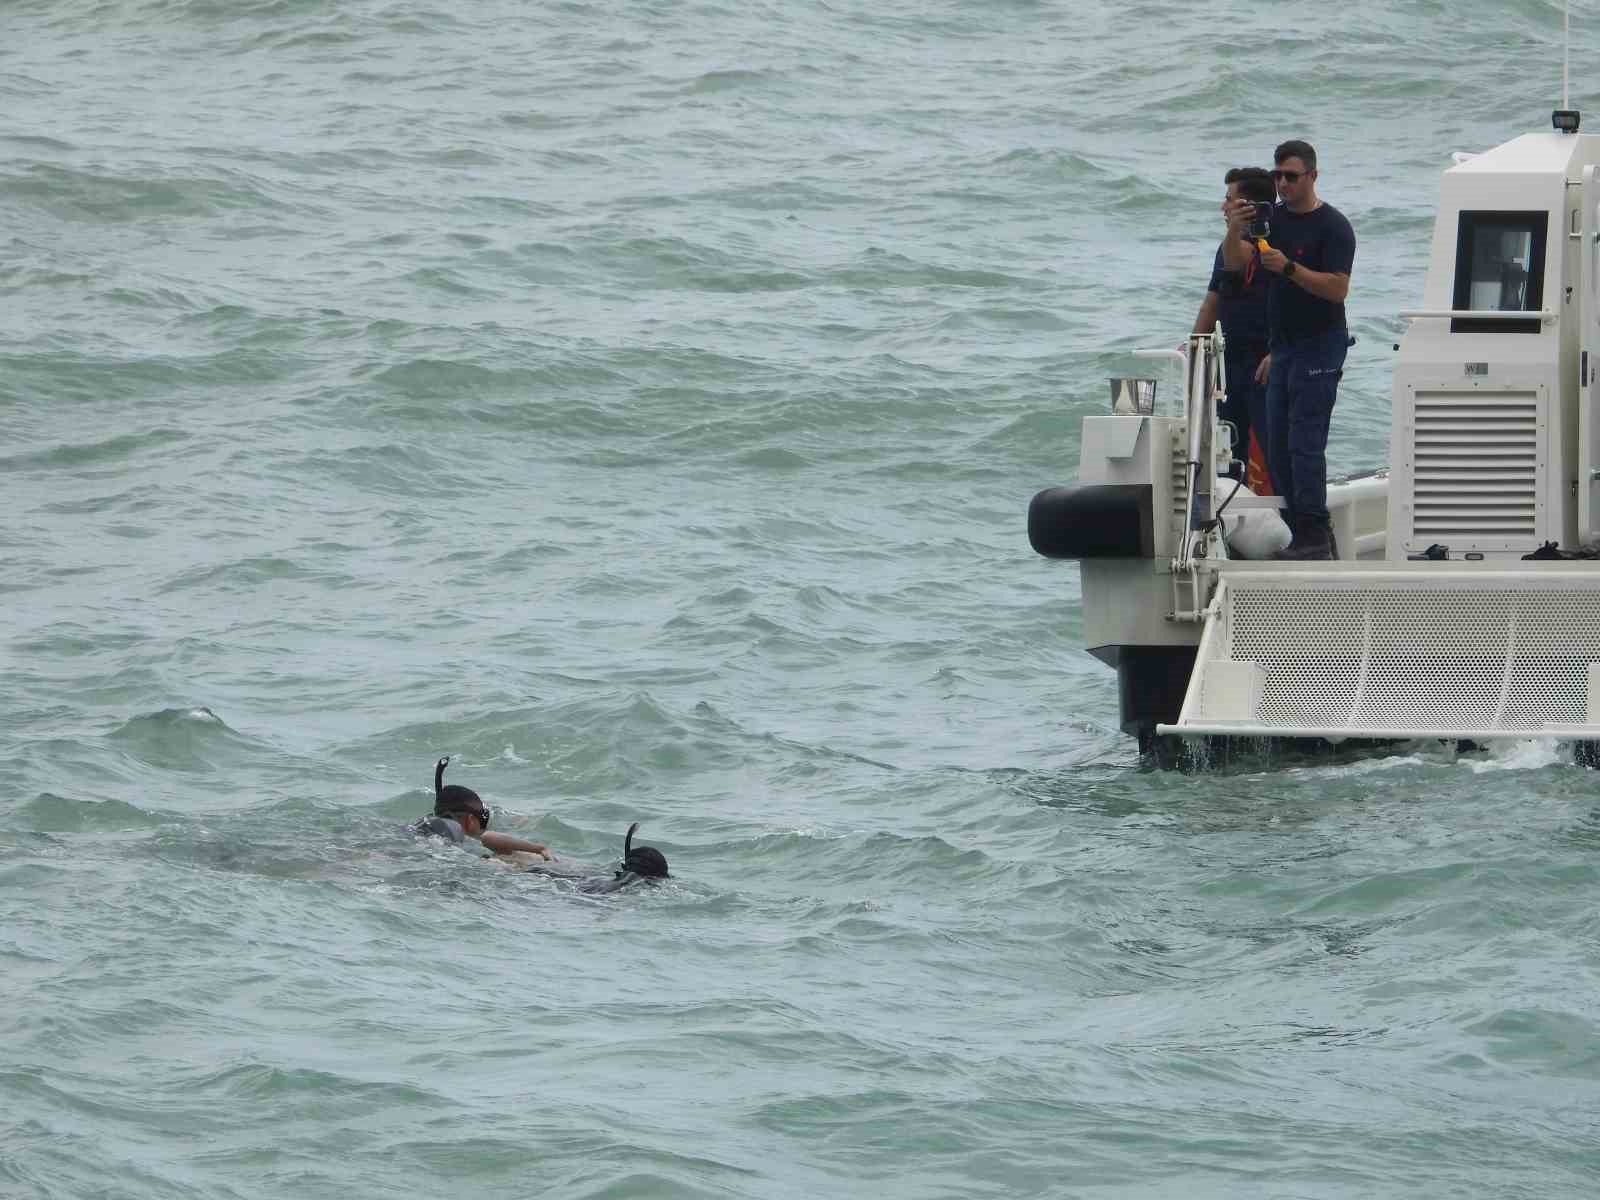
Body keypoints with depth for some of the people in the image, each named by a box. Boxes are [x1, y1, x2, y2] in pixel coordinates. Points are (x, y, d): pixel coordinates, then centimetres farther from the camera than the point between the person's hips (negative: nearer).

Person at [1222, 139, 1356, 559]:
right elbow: (1234, 263, 2)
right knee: (1279, 448, 7)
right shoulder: (1272, 218, 12)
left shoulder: (1333, 226, -10)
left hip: (1319, 345, -8)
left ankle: (1314, 536, -12)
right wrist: (1235, 232, -19)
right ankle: (1308, 537, 11)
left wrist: (1289, 268, -27)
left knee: (1305, 443, -12)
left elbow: (1337, 288, -17)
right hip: (1282, 345, 8)